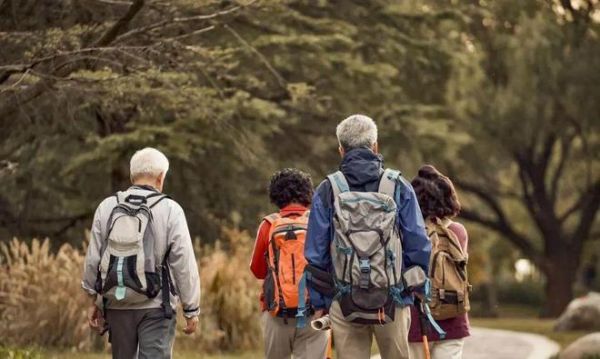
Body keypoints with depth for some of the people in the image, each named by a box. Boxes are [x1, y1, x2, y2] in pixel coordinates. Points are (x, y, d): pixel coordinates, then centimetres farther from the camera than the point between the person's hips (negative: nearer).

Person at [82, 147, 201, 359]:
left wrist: (93, 301, 16)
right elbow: (184, 264, -8)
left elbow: (93, 258, 5)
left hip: (117, 304, 4)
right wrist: (191, 309, -1)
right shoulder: (170, 210, -7)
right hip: (155, 306, -4)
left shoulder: (107, 207, 3)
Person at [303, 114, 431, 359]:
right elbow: (419, 246, 2)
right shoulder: (399, 188, 1)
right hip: (392, 301, 0)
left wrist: (318, 302, 10)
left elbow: (315, 253, 2)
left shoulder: (327, 191, 1)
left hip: (344, 303, 0)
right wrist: (415, 289, 14)